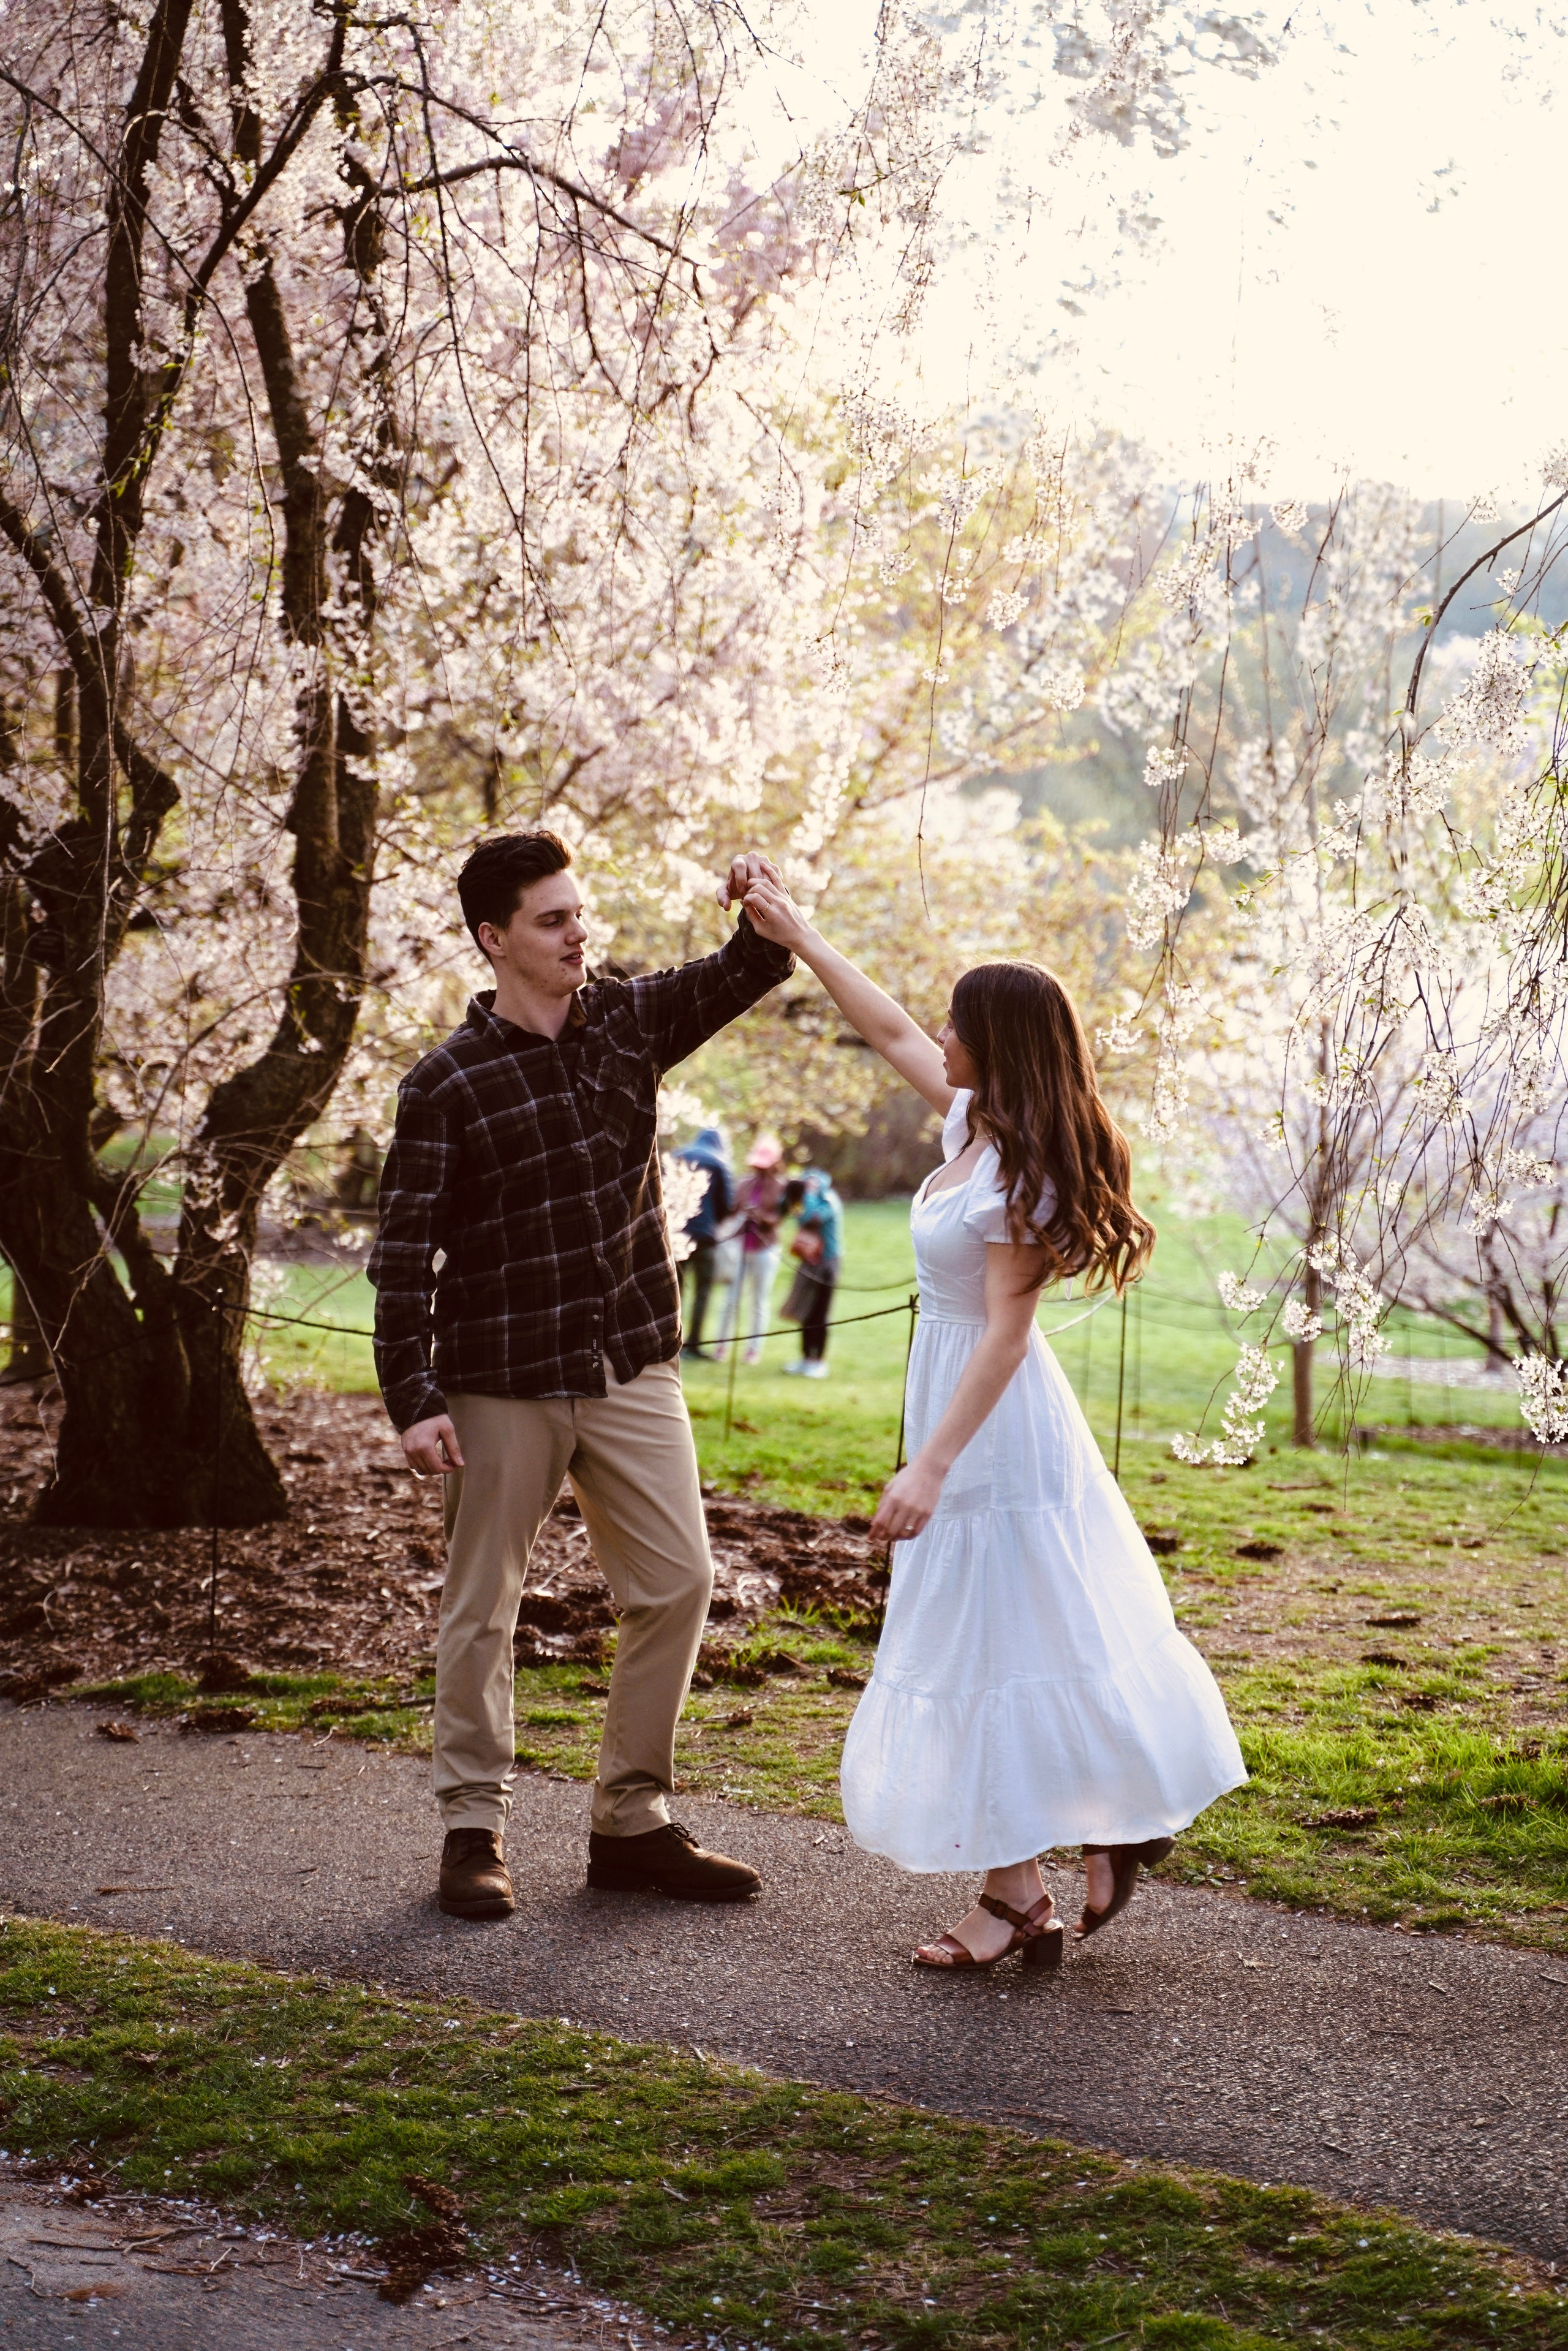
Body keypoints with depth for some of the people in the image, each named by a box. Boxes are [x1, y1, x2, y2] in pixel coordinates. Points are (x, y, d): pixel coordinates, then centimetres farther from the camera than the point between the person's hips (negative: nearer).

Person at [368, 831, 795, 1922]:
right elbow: (405, 1251, -8)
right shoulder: (448, 1085, -8)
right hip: (505, 1384, -4)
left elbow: (740, 976, 9)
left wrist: (764, 911, -15)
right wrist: (414, 1399, -13)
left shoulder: (629, 1018, 5)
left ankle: (633, 1823, 14)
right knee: (484, 1608, 4)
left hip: (634, 1369, 4)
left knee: (678, 1580, 2)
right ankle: (475, 1830, 18)